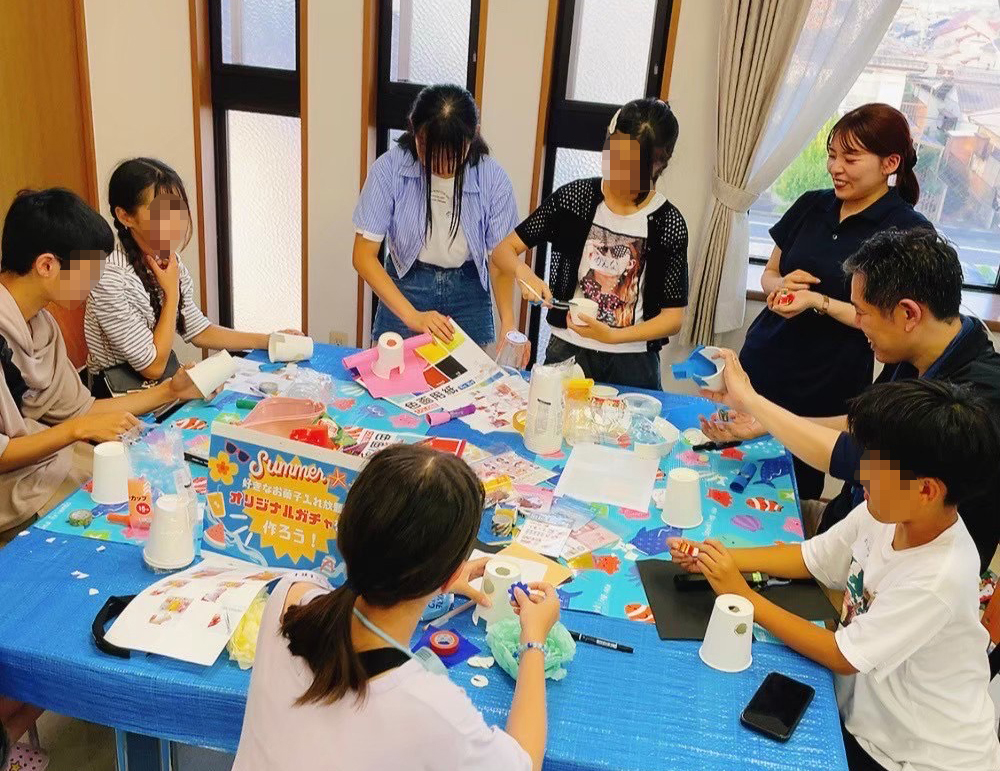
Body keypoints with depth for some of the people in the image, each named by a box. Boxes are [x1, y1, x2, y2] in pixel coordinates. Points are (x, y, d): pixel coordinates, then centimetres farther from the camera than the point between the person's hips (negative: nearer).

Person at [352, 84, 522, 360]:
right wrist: (412, 316, -28)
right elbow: (364, 255, -17)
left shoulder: (493, 179, -17)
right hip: (405, 286, 0)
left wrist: (508, 324, -24)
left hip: (468, 289, 1)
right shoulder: (389, 168, -20)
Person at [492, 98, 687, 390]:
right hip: (567, 352, 1)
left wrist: (612, 335, -21)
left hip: (632, 365, -1)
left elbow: (673, 317, -6)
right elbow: (504, 250, -2)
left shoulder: (670, 225, -9)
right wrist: (525, 274, -25)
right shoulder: (574, 198, -6)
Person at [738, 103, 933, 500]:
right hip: (760, 366, 5)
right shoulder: (811, 206, 6)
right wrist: (780, 285, -8)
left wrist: (818, 302, -21)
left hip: (825, 391, -4)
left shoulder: (910, 232, -10)